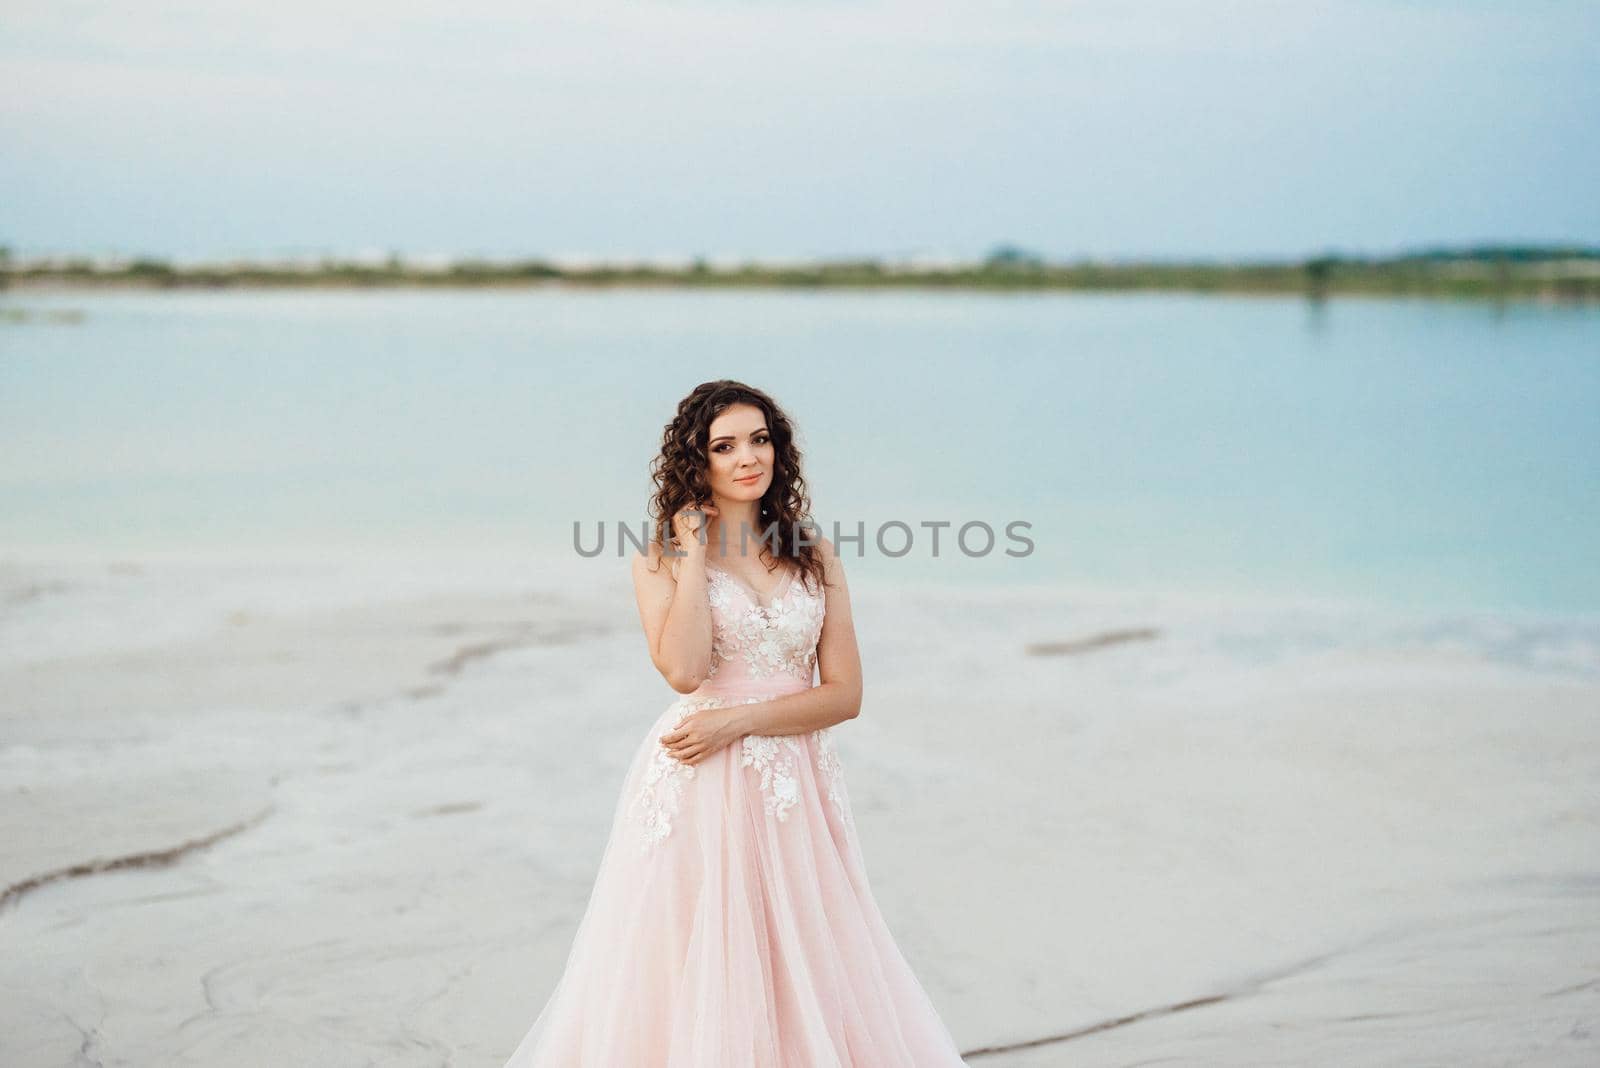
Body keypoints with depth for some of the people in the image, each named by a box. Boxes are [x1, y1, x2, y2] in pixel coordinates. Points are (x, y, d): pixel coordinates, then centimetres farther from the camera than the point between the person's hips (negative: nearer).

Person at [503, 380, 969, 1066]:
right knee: (694, 970, 0)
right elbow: (684, 670, -16)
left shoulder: (815, 559, 8)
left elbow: (844, 694, 1)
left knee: (805, 975, 4)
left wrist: (739, 720, -11)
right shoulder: (662, 559, 1)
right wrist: (694, 553, -10)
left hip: (796, 785, 2)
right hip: (697, 790, -2)